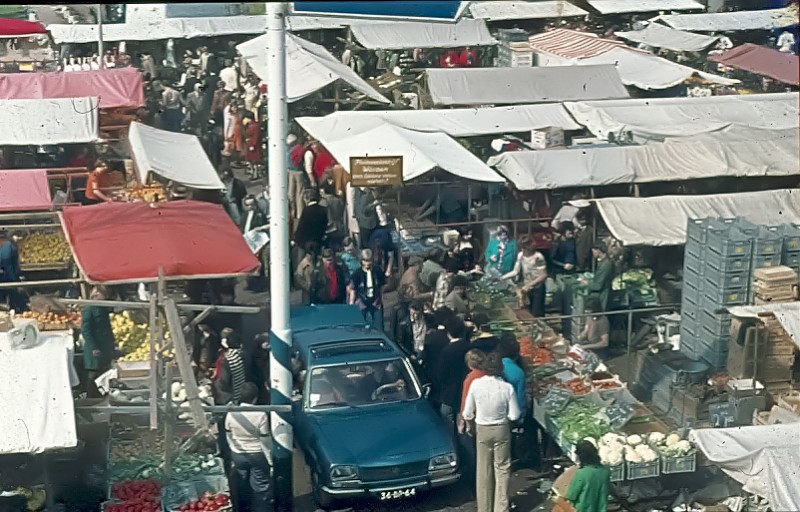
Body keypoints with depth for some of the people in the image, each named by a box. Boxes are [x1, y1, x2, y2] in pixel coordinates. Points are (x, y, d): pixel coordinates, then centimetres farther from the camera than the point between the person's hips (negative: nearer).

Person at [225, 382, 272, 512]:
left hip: (238, 455, 3)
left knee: (242, 486, 18)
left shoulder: (231, 413, -10)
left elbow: (229, 436, 3)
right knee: (260, 487, 9)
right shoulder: (260, 414, -20)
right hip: (257, 455, -3)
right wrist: (270, 459, -4)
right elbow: (265, 439, -15)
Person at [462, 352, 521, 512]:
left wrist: (470, 425, 13)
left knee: (483, 470, 14)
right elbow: (514, 415, -12)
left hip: (482, 430, 1)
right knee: (502, 469, 12)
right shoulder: (507, 388, -19)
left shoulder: (476, 384, -16)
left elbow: (467, 413, -8)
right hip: (502, 430, -1)